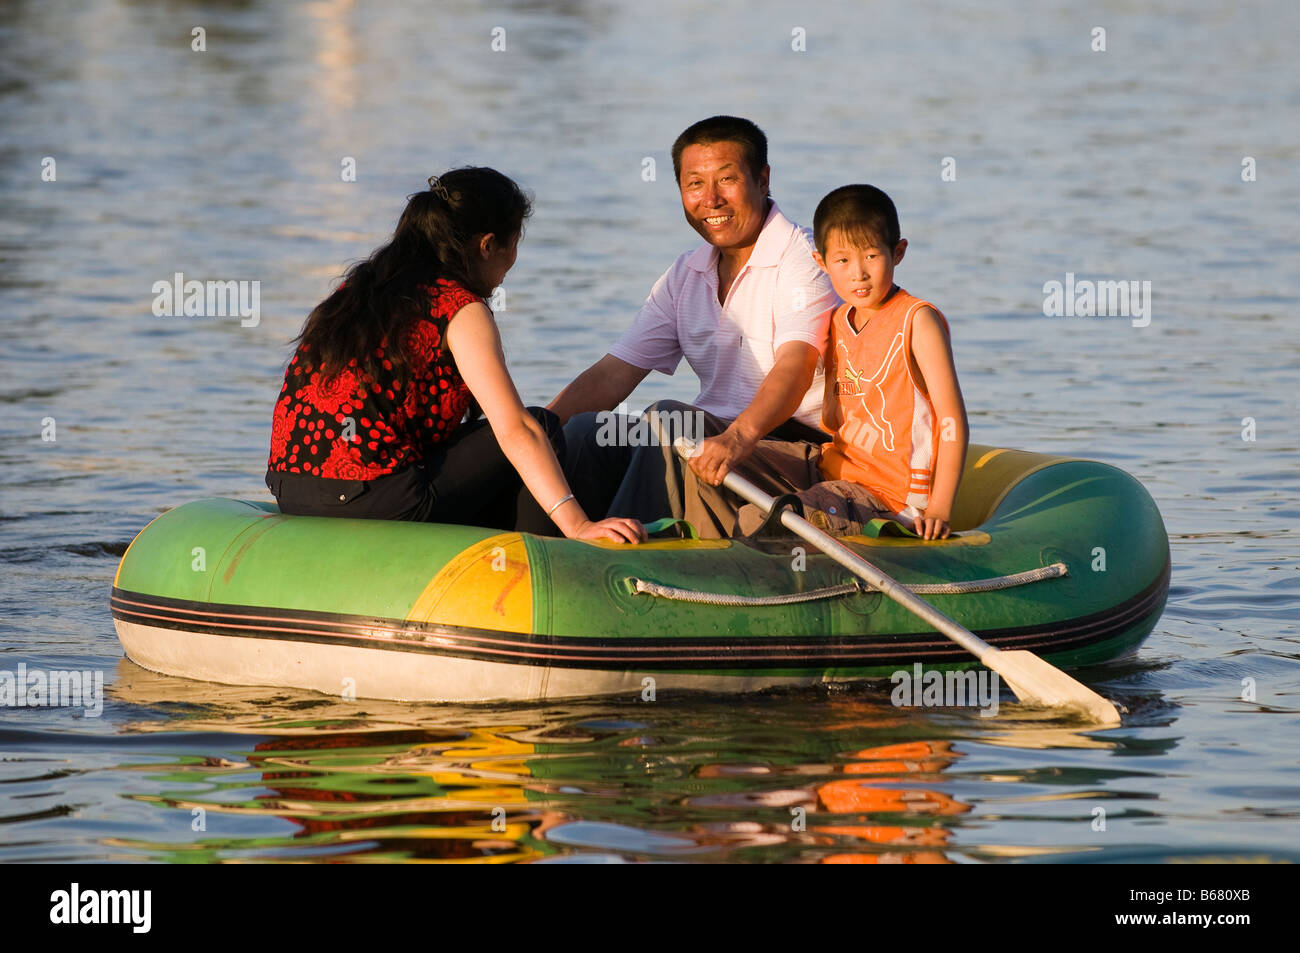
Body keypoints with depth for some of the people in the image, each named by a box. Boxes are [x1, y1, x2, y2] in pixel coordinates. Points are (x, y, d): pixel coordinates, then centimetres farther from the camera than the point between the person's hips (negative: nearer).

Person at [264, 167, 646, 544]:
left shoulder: (364, 284, 19)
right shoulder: (462, 311, -6)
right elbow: (514, 430, -15)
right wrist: (576, 525, -19)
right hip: (375, 502, -9)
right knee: (543, 426, 6)